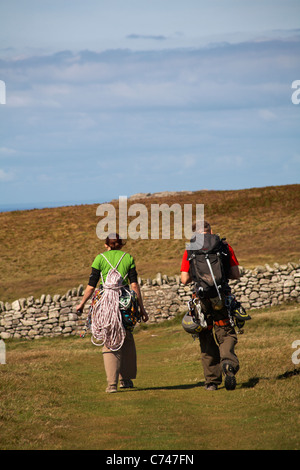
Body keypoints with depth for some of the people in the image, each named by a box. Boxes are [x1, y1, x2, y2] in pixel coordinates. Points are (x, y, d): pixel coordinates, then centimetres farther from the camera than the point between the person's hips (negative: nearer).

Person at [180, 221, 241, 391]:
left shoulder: (190, 251, 2)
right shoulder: (224, 247, 4)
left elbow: (185, 279, -3)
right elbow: (236, 275, 3)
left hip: (202, 299, 0)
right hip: (222, 297, 0)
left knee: (207, 340, 11)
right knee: (227, 335, 7)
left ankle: (212, 380, 10)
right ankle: (228, 362, -25)